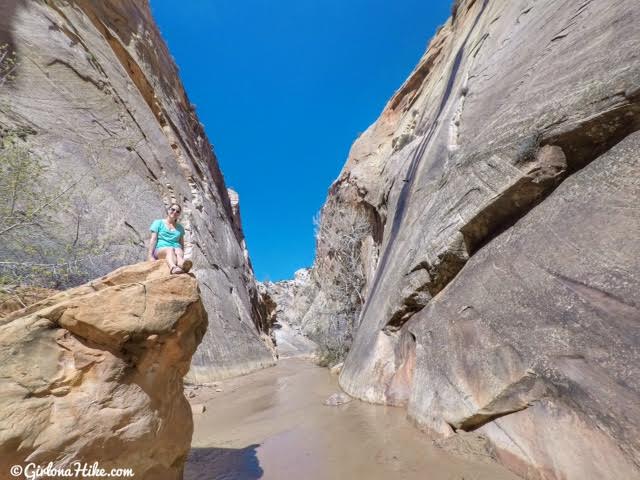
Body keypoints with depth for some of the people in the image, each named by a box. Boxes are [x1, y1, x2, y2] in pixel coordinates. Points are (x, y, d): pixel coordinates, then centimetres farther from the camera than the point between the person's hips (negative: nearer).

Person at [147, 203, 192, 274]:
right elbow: (153, 240, 6)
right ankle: (173, 267, -72)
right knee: (170, 249, -38)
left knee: (179, 251, -36)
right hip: (160, 249, -2)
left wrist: (182, 255, 0)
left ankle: (182, 264, -72)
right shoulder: (158, 223, 17)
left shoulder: (180, 228, 25)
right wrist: (151, 255, -6)